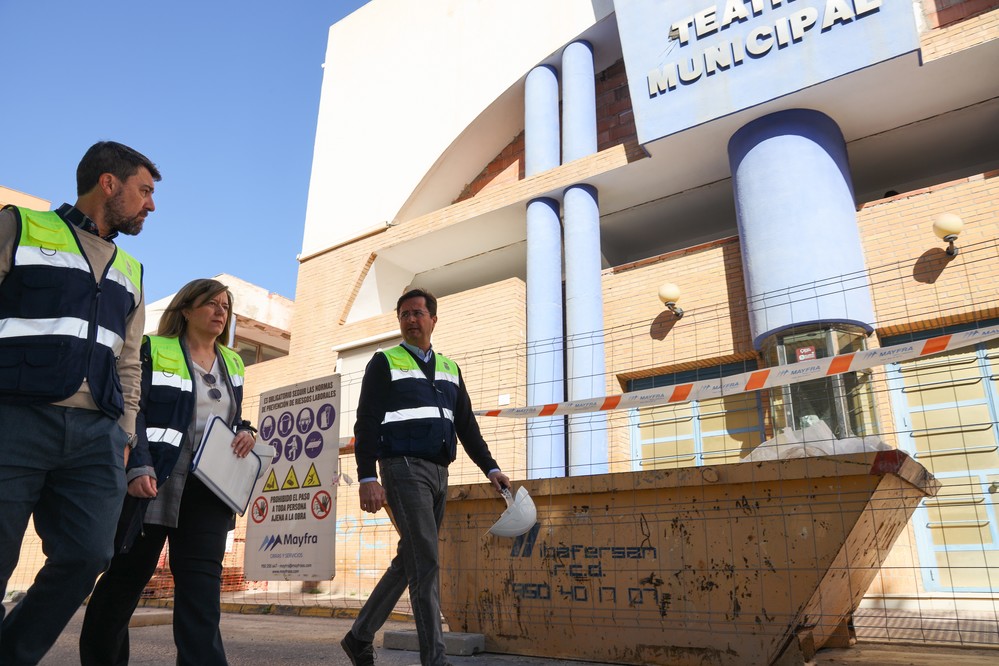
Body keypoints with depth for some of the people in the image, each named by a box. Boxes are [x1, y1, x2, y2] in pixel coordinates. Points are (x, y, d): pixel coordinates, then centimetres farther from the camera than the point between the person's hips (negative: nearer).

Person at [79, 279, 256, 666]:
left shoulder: (232, 363, 16)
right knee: (126, 575, 10)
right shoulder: (154, 350, 0)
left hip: (209, 488, 4)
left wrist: (245, 433, 0)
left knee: (202, 582, -4)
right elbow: (133, 411, -8)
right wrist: (138, 467, -20)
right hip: (154, 482, -3)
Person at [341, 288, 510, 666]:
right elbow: (366, 423, -5)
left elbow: (466, 425, 18)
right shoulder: (385, 363, 2)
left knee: (408, 562, 12)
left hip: (438, 473, 6)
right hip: (404, 468, -6)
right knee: (425, 564, -10)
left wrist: (490, 468, 9)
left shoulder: (450, 368, 18)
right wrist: (368, 477, -16)